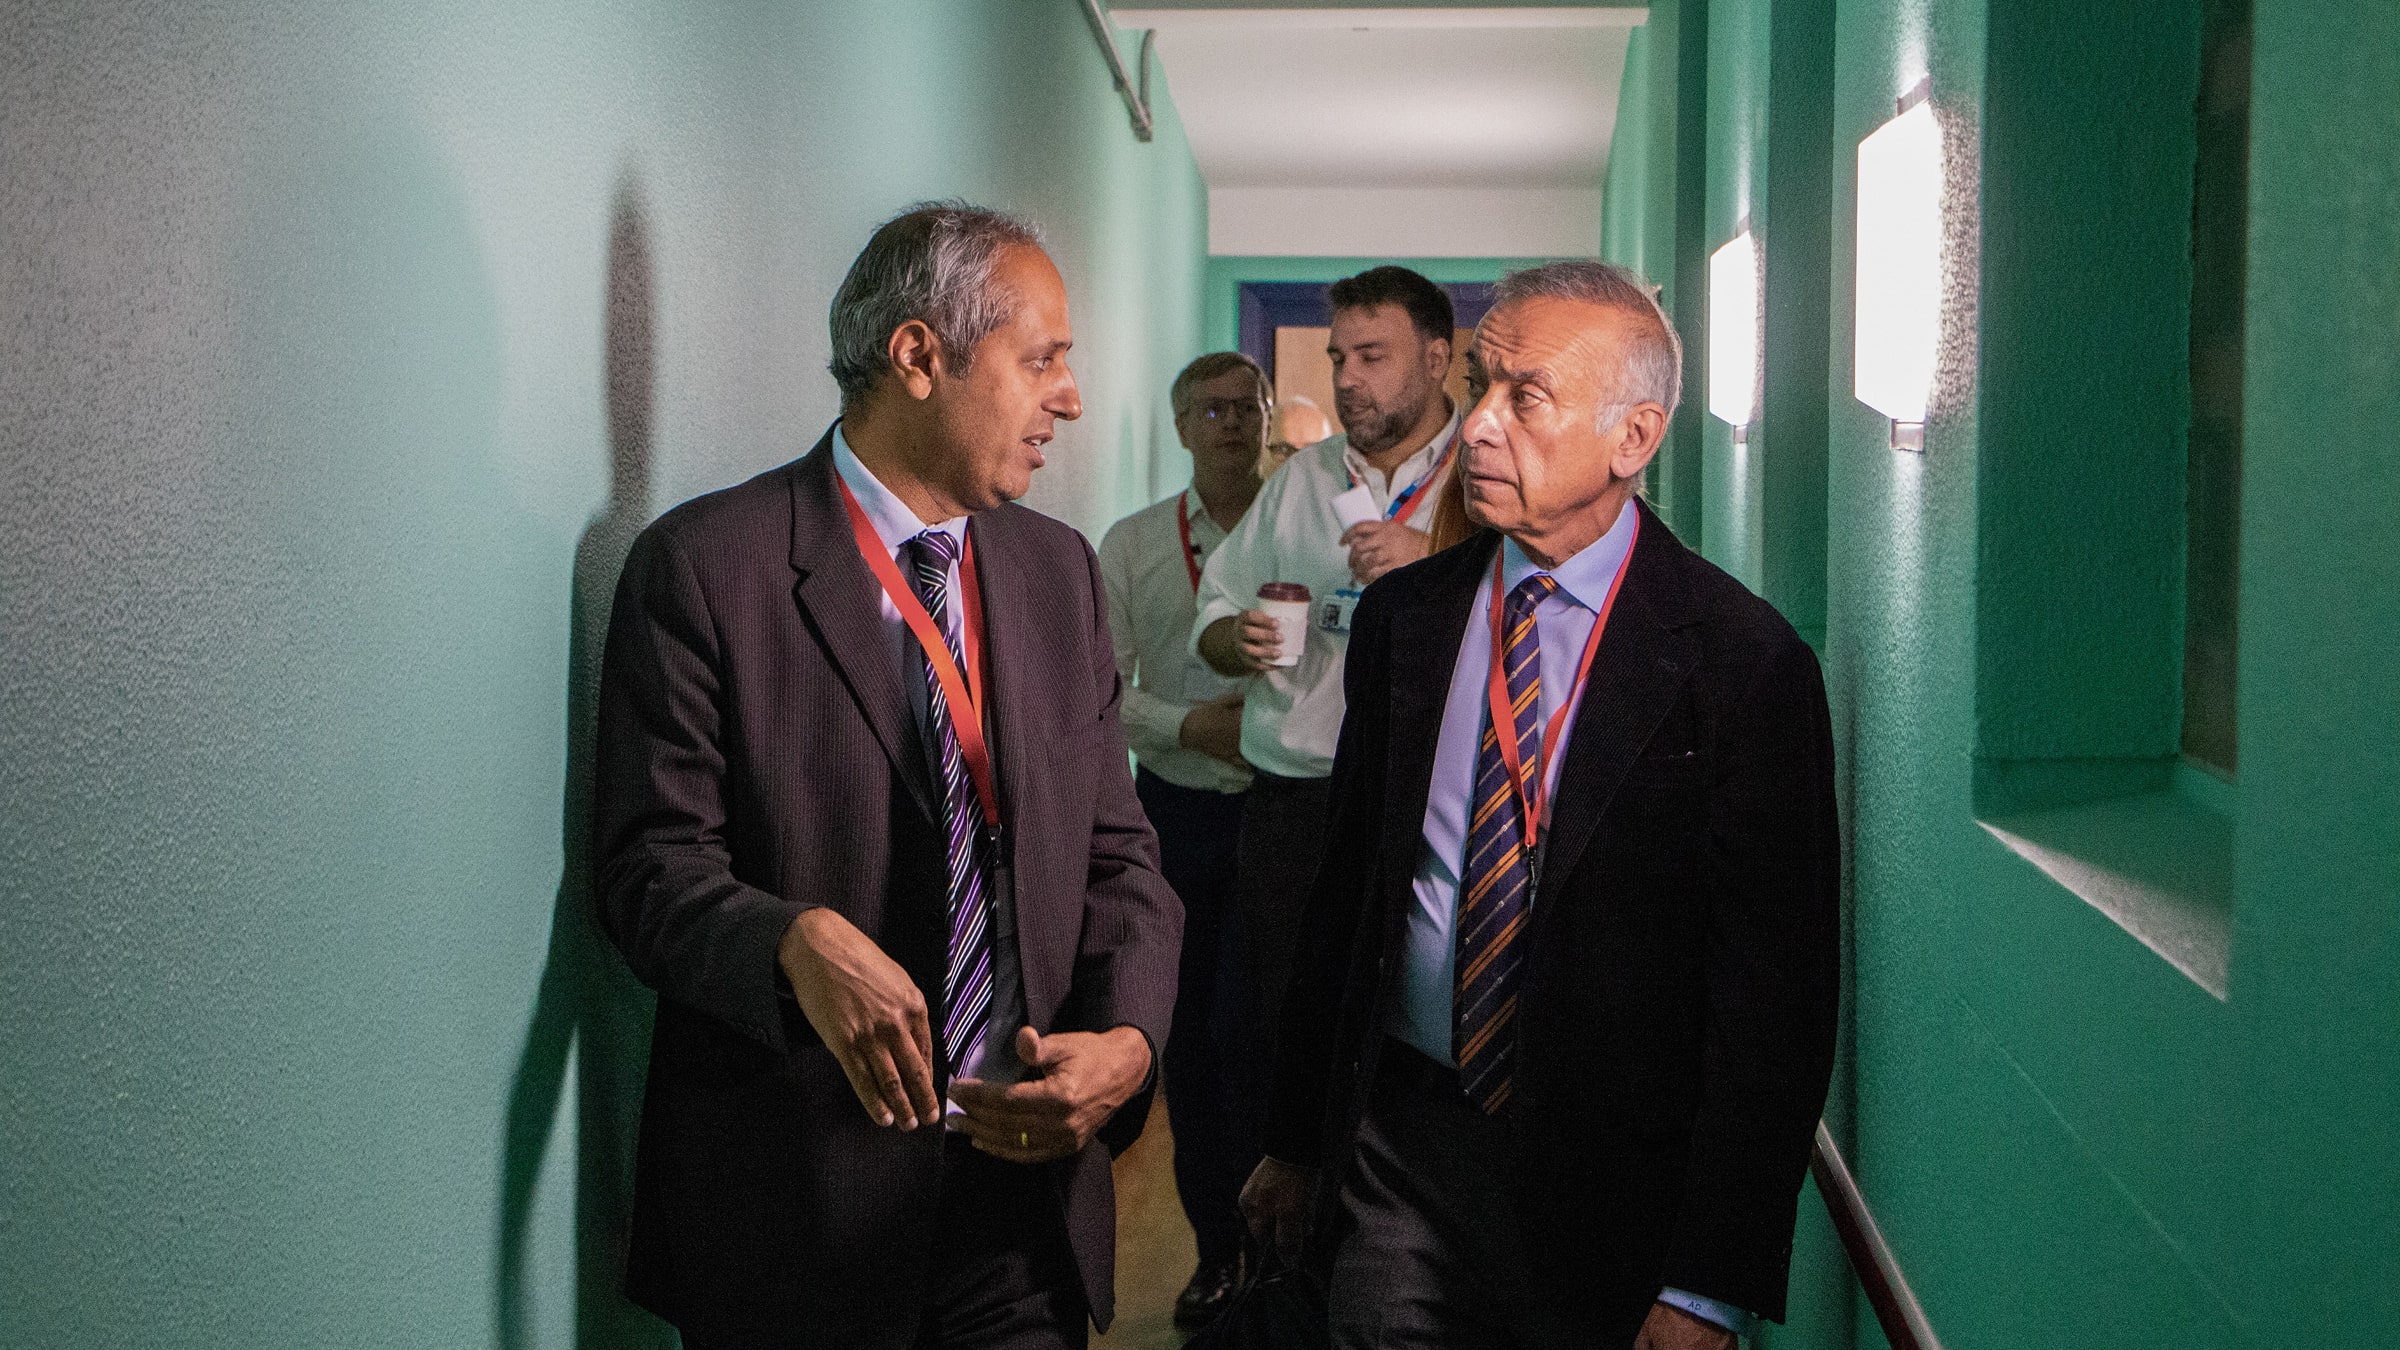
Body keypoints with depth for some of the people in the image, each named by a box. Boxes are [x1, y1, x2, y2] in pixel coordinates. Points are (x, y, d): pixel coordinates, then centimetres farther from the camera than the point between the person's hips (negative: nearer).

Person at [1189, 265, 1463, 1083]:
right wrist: (1238, 639, -1)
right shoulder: (1300, 480, 17)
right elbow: (1214, 617, 22)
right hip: (1295, 800, 4)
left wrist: (1435, 565, -21)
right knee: (1280, 1034, 5)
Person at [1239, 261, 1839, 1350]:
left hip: (1615, 1189, -3)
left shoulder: (1746, 664, -12)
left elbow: (1774, 992, -12)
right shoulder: (1403, 616, 4)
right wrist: (1297, 1138, 13)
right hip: (1398, 1148, 3)